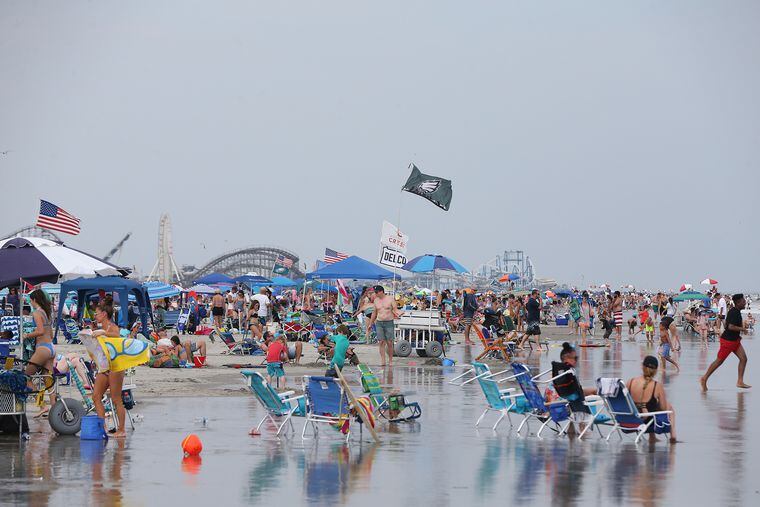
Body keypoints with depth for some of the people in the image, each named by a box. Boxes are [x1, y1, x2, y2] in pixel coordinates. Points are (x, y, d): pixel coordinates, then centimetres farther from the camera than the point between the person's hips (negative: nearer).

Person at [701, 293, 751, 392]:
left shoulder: (736, 312, 9)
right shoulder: (734, 313, -21)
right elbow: (731, 327, -31)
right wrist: (742, 328, -19)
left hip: (735, 340, 10)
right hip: (728, 340, -10)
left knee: (743, 358, 0)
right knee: (719, 361, 0)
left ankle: (740, 382, 2)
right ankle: (704, 379, 11)